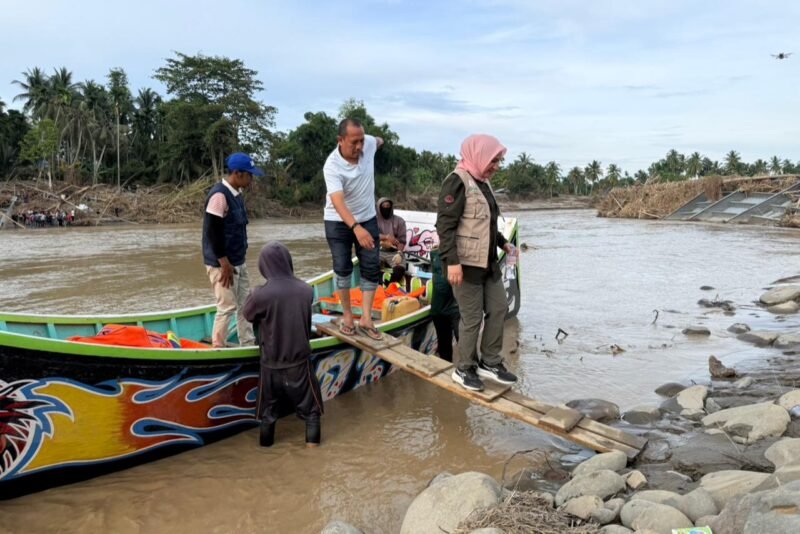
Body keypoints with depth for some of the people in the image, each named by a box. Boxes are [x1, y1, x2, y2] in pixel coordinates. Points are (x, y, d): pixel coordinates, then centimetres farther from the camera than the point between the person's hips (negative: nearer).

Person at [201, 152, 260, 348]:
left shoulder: (236, 194, 9)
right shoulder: (219, 195, -20)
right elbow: (213, 232, -22)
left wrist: (235, 262, 17)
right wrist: (225, 264, -20)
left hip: (238, 262, 9)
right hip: (221, 264, -9)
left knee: (245, 304, 14)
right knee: (227, 307, -3)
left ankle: (248, 344, 24)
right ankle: (217, 348, 10)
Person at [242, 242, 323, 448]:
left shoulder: (261, 294, -21)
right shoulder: (306, 290, -10)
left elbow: (247, 314, -1)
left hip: (271, 363, -1)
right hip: (299, 359, 1)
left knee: (268, 403, 21)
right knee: (309, 401, 20)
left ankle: (266, 439, 35)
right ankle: (312, 438, 25)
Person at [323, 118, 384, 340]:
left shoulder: (368, 144, -15)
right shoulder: (332, 167, -29)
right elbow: (337, 201, -42)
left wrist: (380, 141, 38)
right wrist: (356, 227, -56)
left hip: (368, 219, 4)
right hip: (339, 223, -4)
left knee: (372, 268, 1)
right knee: (342, 269, 2)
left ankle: (366, 319, 8)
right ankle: (347, 315, 17)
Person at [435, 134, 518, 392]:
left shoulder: (483, 182, 13)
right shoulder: (457, 181, -14)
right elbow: (445, 224, -20)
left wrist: (503, 243, 21)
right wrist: (451, 261, -26)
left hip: (488, 261, 9)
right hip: (466, 264, -9)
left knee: (498, 309, 13)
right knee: (472, 317, -2)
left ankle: (489, 362, 27)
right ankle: (464, 369, 16)